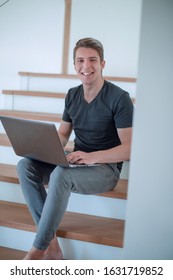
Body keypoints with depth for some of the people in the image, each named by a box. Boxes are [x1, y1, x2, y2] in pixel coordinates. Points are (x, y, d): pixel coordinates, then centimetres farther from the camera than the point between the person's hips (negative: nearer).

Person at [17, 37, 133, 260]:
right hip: (75, 162, 7)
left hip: (106, 167, -7)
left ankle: (38, 250, -22)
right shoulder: (72, 95, 8)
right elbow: (62, 133, 17)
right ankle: (51, 245, -21)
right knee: (25, 165, -17)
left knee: (61, 174, -36)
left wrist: (92, 157, -29)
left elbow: (129, 148, -16)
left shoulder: (119, 98, -13)